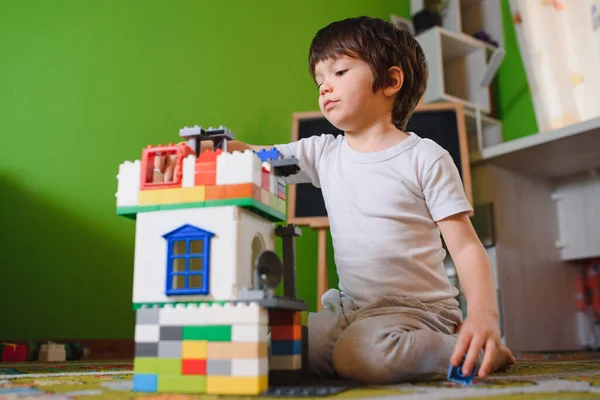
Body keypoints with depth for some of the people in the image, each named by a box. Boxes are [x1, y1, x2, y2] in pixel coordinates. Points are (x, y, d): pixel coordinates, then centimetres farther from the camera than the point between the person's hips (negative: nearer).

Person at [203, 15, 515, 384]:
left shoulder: (426, 158, -7)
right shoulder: (322, 153, 6)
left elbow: (466, 245, -10)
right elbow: (255, 157, 2)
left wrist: (484, 315, -25)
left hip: (419, 308, -5)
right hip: (353, 307, 5)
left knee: (359, 355, -32)